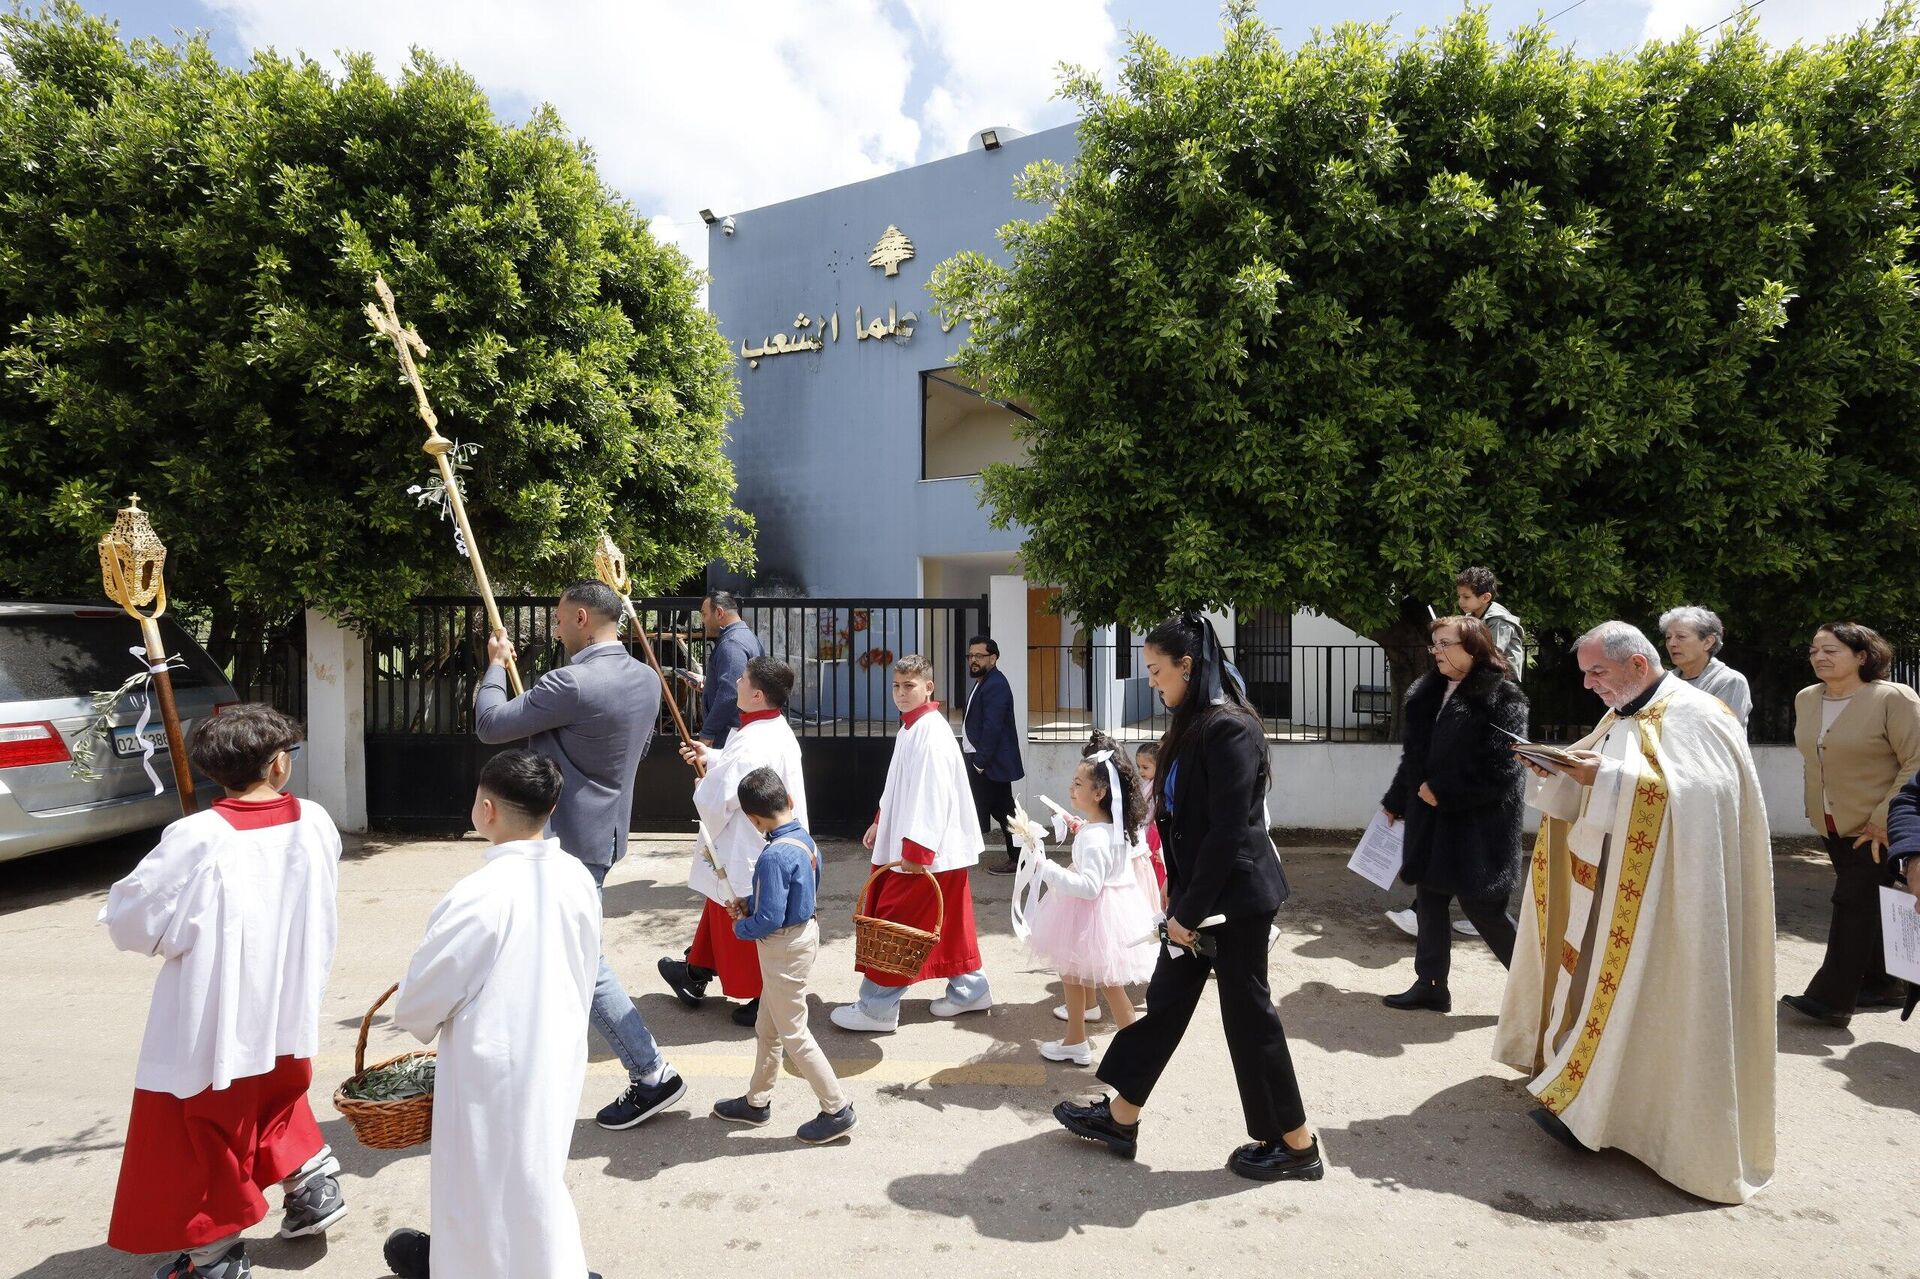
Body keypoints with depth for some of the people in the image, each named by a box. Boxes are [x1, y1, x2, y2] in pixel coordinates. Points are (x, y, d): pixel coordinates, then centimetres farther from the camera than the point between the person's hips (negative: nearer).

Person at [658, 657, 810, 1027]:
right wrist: (710, 757, 9)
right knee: (721, 913, 26)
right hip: (769, 845, 10)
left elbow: (716, 801, -28)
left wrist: (701, 788, -6)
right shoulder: (778, 731, 2)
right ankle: (696, 973, 45)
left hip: (746, 855, -10)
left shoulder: (751, 744, -30)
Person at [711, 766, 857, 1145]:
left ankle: (837, 1109, 16)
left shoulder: (774, 857, -29)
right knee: (768, 1026, 22)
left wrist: (741, 926, -7)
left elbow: (769, 921, -27)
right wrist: (751, 903, 7)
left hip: (784, 948, -9)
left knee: (793, 1033, 6)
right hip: (804, 932, 9)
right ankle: (757, 1101, 38)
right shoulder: (805, 838, -1)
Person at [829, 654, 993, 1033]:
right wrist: (880, 821, 23)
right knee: (948, 924, 17)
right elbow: (899, 787, 22)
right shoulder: (911, 728, 11)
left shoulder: (931, 734, -21)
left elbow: (934, 795, -26)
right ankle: (969, 990, 29)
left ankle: (877, 1008, 10)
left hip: (926, 850, -10)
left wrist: (916, 850, -27)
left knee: (893, 922, -1)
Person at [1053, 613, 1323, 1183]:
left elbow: (1228, 829, -23)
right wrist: (1178, 892, 15)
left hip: (1233, 896, -9)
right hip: (1198, 892, 9)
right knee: (1166, 997, 15)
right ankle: (1120, 1117, 27)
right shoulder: (1194, 726, 9)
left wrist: (1190, 909, -19)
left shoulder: (1229, 728, -21)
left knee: (1247, 1011, 4)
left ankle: (1297, 1145, 23)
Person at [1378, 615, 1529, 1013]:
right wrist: (1395, 802, 18)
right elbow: (1414, 755, 16)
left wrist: (1443, 793, -17)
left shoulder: (1502, 699, -12)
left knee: (1483, 909, 3)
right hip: (1429, 820, 7)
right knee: (1430, 900, 12)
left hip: (1478, 825, -7)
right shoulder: (1427, 694, 9)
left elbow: (1501, 770, -18)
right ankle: (1430, 985, 23)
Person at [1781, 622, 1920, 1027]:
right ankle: (1879, 984, 28)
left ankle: (1832, 999, -6)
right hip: (1834, 825, 6)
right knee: (1863, 904, 15)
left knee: (1854, 902, -8)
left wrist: (1883, 818, -20)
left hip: (1878, 828, -6)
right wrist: (1814, 805, 18)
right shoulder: (1806, 699, 5)